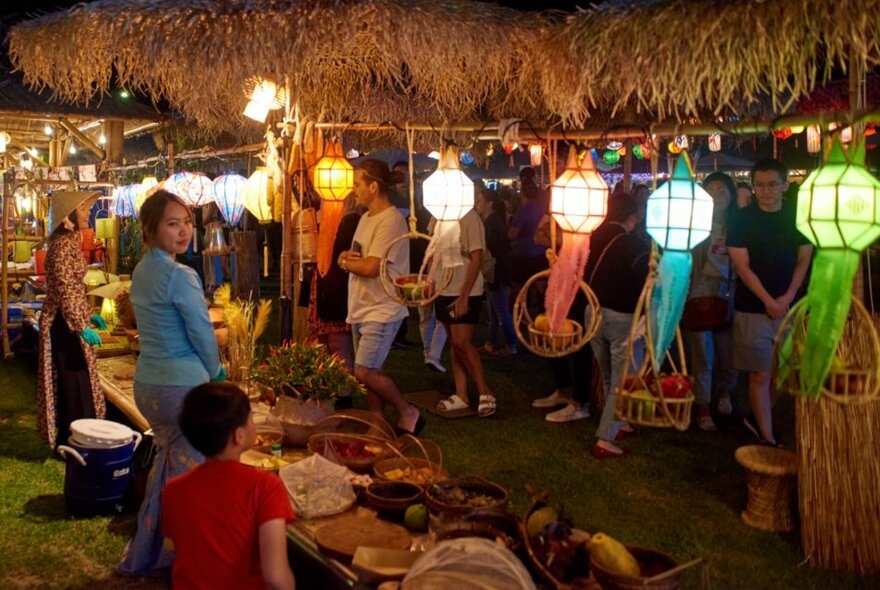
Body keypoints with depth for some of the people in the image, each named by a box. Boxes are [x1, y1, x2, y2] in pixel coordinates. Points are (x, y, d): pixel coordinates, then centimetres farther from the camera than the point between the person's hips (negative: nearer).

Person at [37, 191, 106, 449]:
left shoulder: (70, 241, 12)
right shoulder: (63, 244, -18)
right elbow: (64, 291, -23)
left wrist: (89, 314, 24)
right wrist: (81, 326, -25)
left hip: (69, 321, 10)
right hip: (65, 323, -10)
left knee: (75, 383, 16)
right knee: (74, 383, -2)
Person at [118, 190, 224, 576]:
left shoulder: (141, 271, 9)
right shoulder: (180, 275, -18)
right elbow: (202, 334, -13)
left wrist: (204, 371, 15)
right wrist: (215, 373, 5)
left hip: (146, 383, 9)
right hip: (183, 386, -9)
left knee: (166, 465, 22)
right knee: (189, 474, 5)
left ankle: (142, 557, 32)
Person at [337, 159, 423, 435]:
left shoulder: (391, 220, -18)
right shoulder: (366, 218, 13)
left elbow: (371, 267, -24)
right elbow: (354, 257, 18)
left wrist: (345, 261, -6)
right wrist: (347, 257, -6)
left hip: (381, 310, -9)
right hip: (361, 308, 9)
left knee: (365, 373, -12)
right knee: (370, 372, 14)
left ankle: (407, 413, 7)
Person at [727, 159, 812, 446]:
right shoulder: (742, 219, -5)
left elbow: (804, 259, 5)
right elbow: (742, 266, -9)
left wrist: (787, 298, -8)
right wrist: (769, 301, -14)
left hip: (788, 307, 4)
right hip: (753, 308, -3)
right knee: (760, 374, 0)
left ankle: (757, 419, 31)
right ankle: (767, 438, 8)